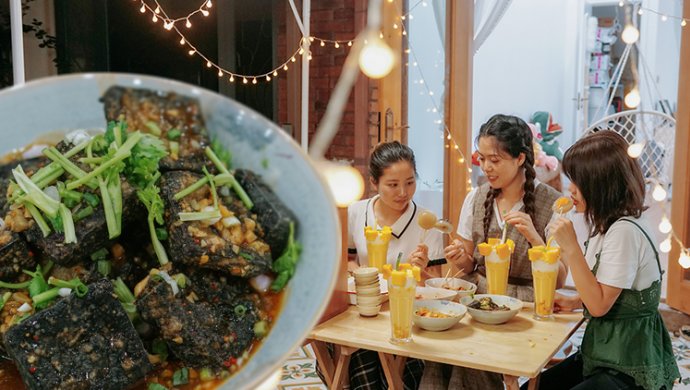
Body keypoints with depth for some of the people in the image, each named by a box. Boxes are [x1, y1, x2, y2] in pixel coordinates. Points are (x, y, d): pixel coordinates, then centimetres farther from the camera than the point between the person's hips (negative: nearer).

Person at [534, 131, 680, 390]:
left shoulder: (625, 230, -23)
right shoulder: (608, 223, 6)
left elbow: (599, 305, -22)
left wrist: (571, 247, -24)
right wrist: (575, 302, 0)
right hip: (603, 351, 9)